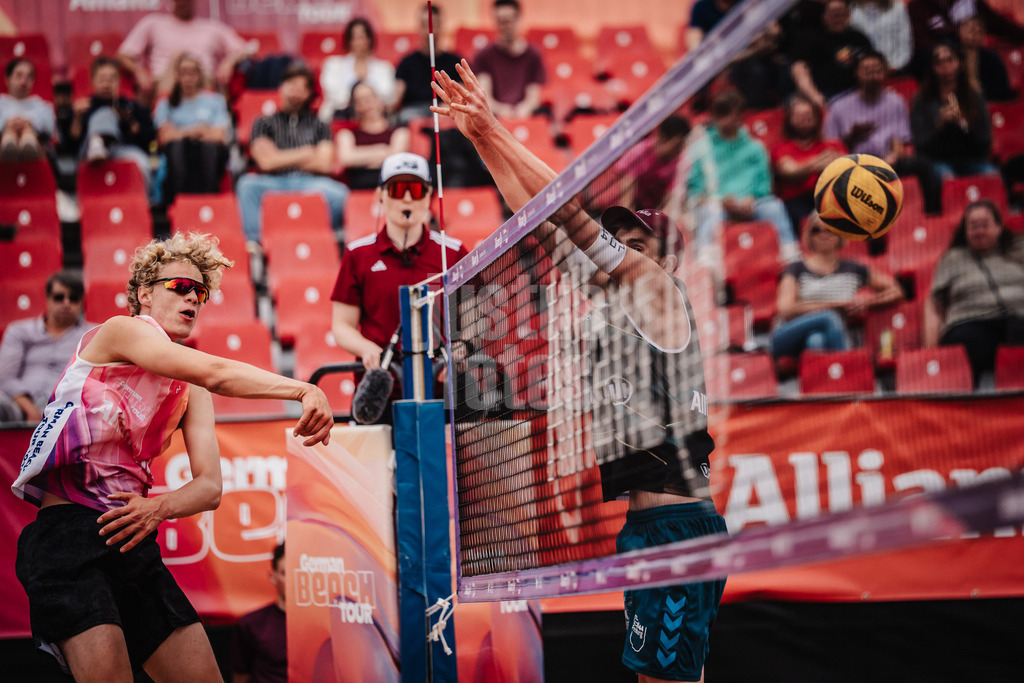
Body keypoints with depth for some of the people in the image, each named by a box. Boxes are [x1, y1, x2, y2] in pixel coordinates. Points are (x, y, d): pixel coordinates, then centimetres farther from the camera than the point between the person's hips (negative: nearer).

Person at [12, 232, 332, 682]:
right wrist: (304, 389, -27)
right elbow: (217, 373, -18)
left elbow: (210, 488, 9)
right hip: (66, 536, -8)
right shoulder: (121, 330, -2)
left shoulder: (191, 391, 20)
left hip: (134, 542, 8)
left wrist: (159, 507, -12)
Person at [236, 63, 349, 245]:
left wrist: (282, 158, 8)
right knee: (248, 184, -34)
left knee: (338, 193, -33)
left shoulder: (319, 126, 23)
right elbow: (266, 162, 3)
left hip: (310, 183, 0)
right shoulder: (264, 123, 19)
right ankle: (255, 242, -37)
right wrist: (306, 154, 6)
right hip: (273, 184, 0)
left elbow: (324, 164, 8)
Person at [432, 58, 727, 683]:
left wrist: (495, 133, -5)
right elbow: (546, 223, 16)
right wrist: (483, 139, 15)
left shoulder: (660, 294, -4)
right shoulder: (621, 308, 17)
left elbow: (570, 211, -8)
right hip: (652, 523, 9)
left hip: (677, 524, -9)